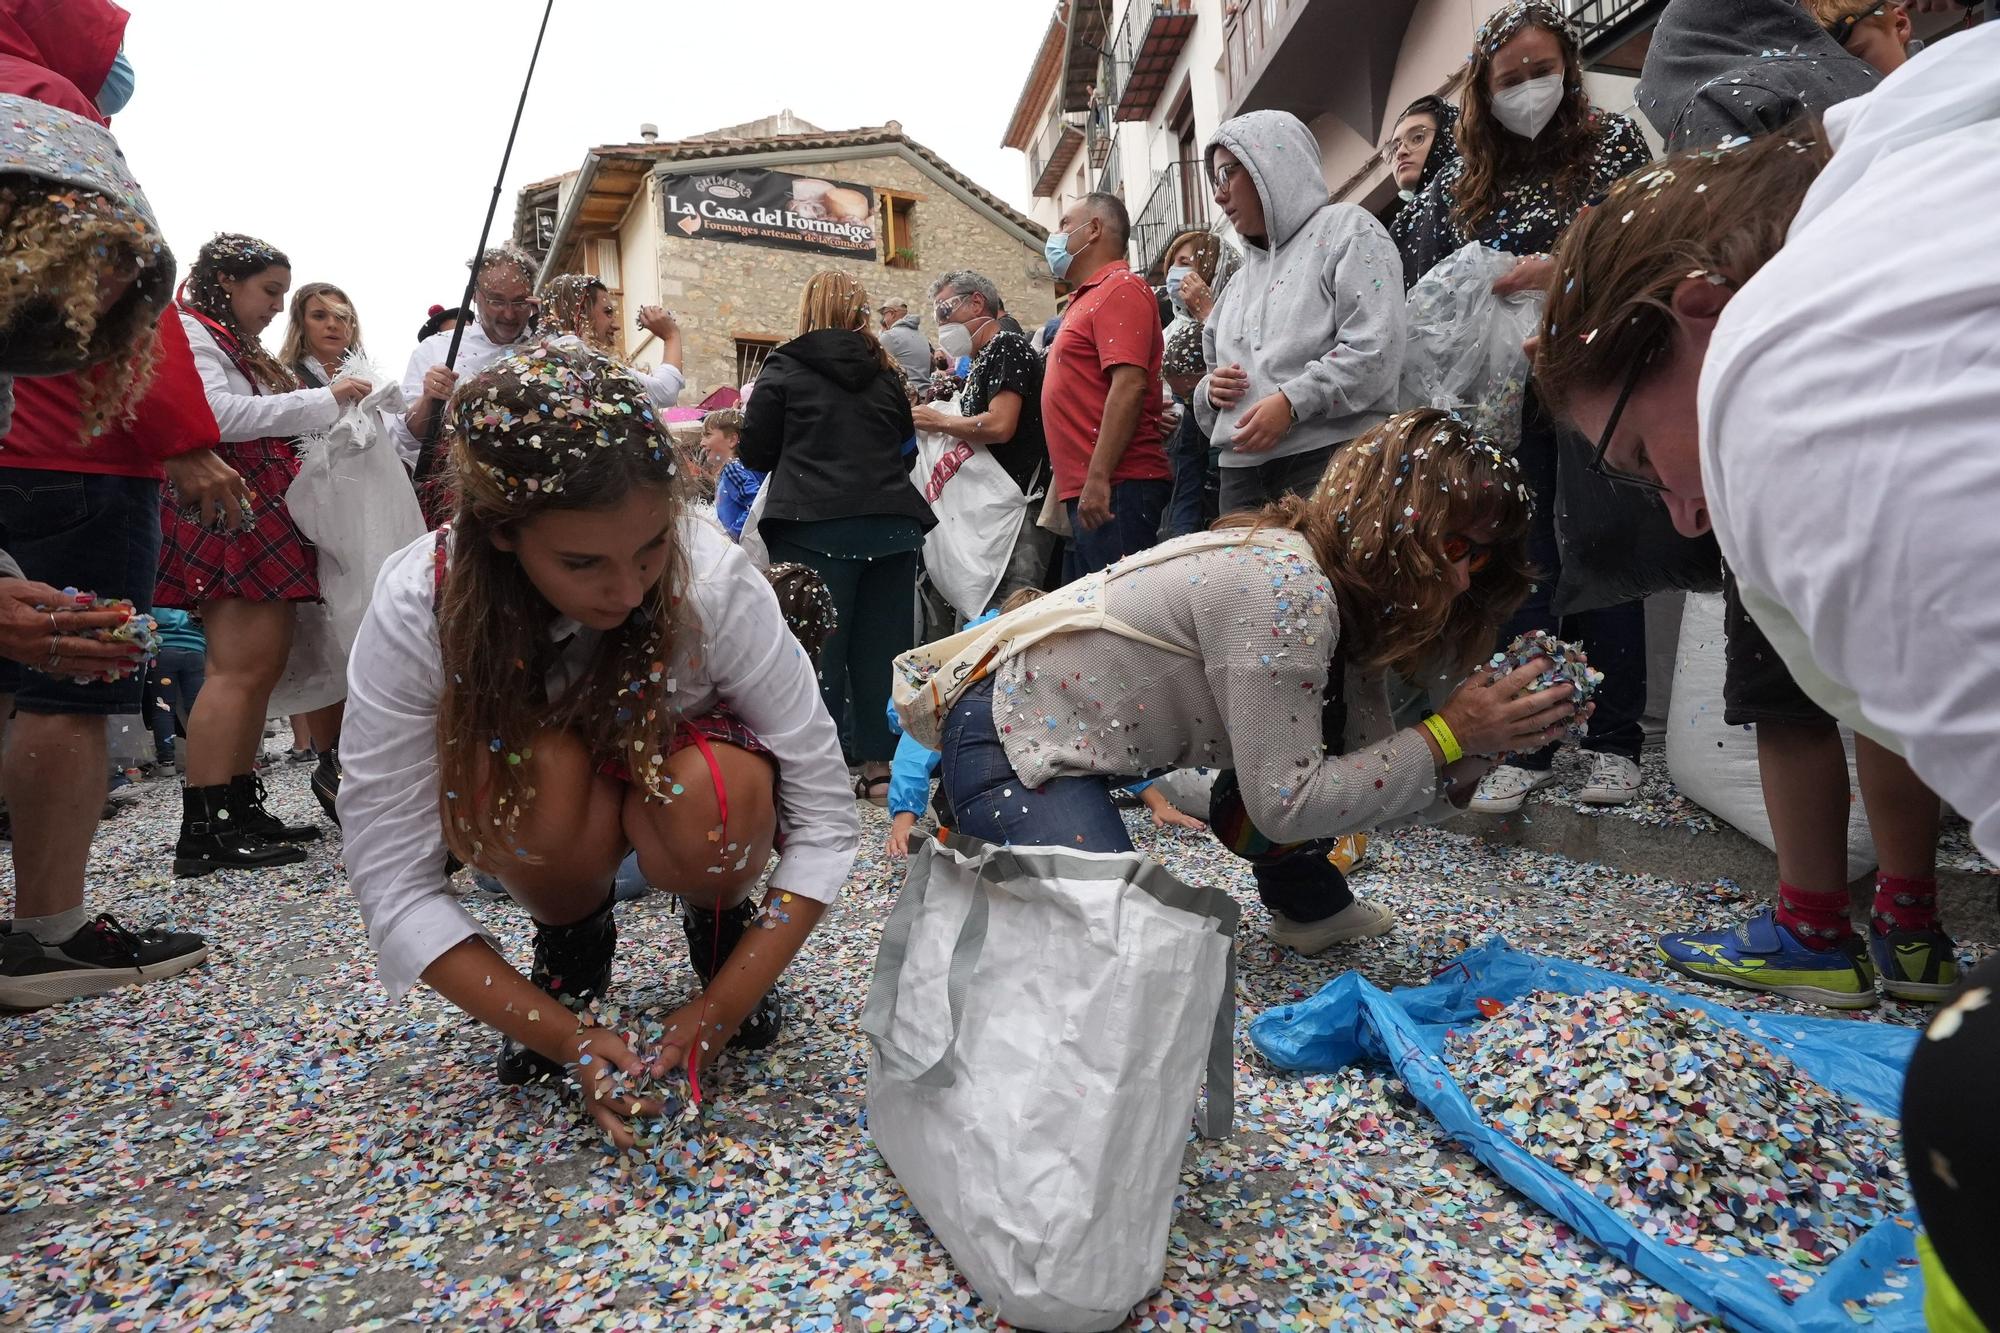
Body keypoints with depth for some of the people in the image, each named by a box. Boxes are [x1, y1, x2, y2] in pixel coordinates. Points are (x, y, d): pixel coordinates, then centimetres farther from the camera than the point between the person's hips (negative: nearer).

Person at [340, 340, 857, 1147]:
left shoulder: (716, 582, -32)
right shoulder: (419, 610, -30)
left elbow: (822, 817, -25)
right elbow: (392, 878, -24)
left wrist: (722, 1006, -30)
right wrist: (563, 1034, -29)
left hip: (681, 760, 0)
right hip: (535, 822, 1)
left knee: (711, 813, -35)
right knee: (542, 775, -34)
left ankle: (718, 917, 1)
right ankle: (572, 941, -1)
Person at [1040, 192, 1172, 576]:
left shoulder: (1120, 289, -7)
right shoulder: (1088, 297, 23)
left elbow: (1129, 385, -19)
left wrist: (1097, 479, -24)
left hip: (1114, 489, -10)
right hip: (1086, 491, 10)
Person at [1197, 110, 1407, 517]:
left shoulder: (1346, 228, 6)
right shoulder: (1240, 281, 26)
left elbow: (1375, 347, -9)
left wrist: (1292, 401, -18)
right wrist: (1212, 389, 6)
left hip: (1332, 458, -6)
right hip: (1242, 471, 6)